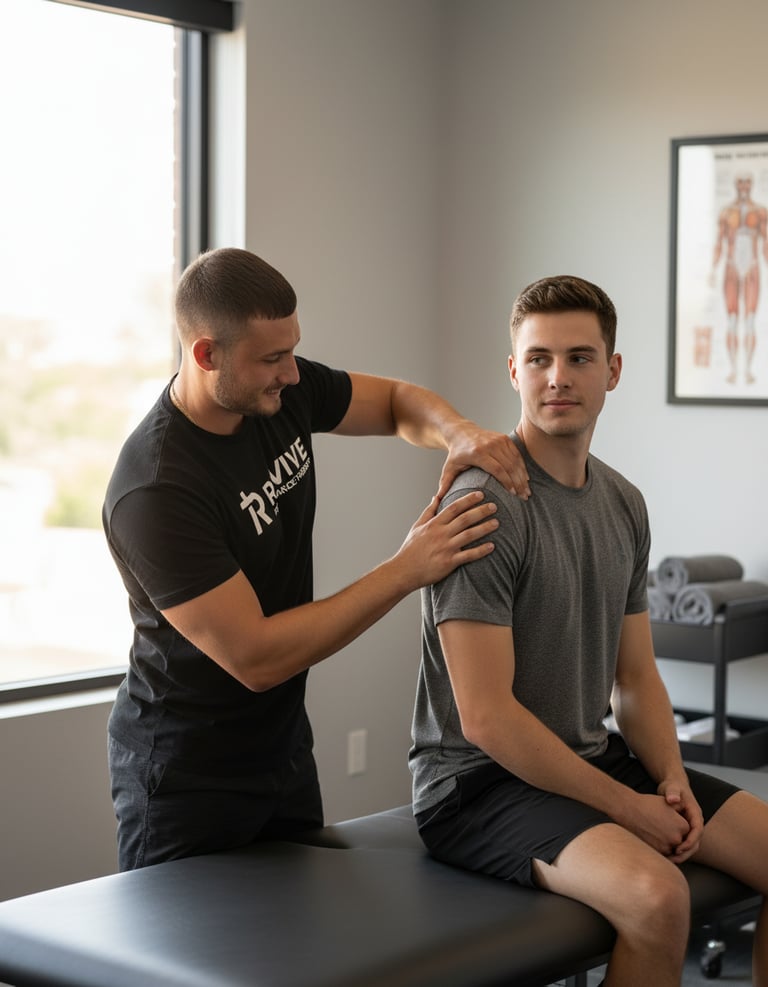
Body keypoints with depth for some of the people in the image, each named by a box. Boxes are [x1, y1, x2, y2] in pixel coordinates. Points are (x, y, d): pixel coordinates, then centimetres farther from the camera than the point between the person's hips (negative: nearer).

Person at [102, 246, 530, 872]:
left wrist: (460, 434, -16)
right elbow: (254, 658, -28)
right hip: (186, 771, -7)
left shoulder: (284, 392, -8)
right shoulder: (153, 492, -29)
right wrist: (408, 570, -26)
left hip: (283, 743, 7)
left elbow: (397, 403, 9)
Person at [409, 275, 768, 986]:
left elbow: (636, 678, 15)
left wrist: (671, 780, -5)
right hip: (480, 780, -8)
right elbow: (485, 718, -21)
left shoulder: (623, 504, 9)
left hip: (594, 759, 8)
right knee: (656, 894, -32)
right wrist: (629, 808, -17)